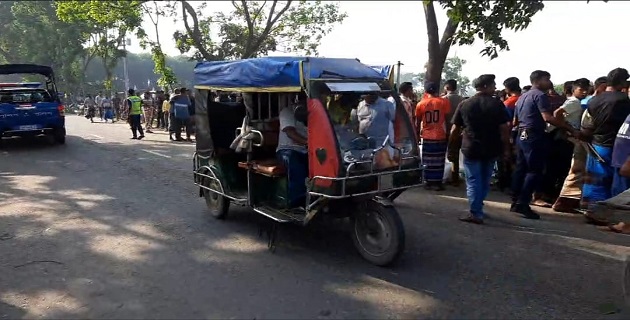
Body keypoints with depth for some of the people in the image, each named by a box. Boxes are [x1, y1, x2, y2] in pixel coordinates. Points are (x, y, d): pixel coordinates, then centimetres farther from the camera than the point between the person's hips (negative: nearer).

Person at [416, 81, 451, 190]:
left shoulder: (421, 104, 0)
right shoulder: (444, 102, -4)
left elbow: (417, 122, 6)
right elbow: (448, 119, -3)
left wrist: (418, 134, 19)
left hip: (427, 137, 1)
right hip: (441, 136, -1)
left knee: (428, 161, 11)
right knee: (439, 161, 7)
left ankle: (429, 182, 15)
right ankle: (438, 183, 11)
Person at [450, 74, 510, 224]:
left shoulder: (464, 104, -1)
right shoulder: (497, 104, -4)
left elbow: (455, 129, 2)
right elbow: (504, 128, -7)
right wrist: (506, 148, 2)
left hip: (471, 148, -1)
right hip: (491, 149, 1)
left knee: (473, 181, 2)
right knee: (485, 180, 18)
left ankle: (476, 213, -2)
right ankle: (477, 207, 29)